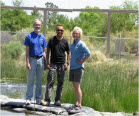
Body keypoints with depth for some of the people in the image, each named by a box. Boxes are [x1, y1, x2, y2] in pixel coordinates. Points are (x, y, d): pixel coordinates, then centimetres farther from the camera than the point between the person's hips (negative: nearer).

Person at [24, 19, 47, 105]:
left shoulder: (42, 37, 9)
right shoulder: (29, 36, -3)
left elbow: (44, 51, 13)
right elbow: (27, 50, -5)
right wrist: (27, 62, -13)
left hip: (40, 60, 4)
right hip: (32, 59, -4)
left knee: (39, 80, 7)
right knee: (31, 80, -2)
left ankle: (38, 98, 14)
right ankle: (29, 98, 4)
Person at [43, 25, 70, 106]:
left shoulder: (65, 41, 5)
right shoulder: (52, 40, 3)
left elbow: (68, 53, 11)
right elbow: (48, 51, 5)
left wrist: (67, 63, -1)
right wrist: (47, 63, -3)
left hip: (62, 64, 1)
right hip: (53, 64, -1)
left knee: (60, 83, 4)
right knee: (50, 81, -8)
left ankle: (58, 100, 12)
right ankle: (47, 100, -8)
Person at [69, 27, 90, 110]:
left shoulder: (81, 44, -8)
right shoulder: (72, 44, 16)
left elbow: (88, 54, -18)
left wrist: (82, 61, -12)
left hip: (78, 68, -8)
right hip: (72, 68, 8)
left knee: (77, 86, -11)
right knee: (75, 86, 7)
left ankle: (79, 104, -9)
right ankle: (77, 103, 11)